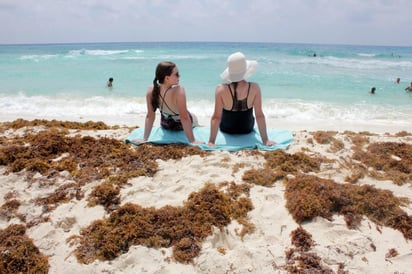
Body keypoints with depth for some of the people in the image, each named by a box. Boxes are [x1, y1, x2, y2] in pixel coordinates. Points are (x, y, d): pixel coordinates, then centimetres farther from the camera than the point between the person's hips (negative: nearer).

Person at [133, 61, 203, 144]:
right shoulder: (179, 91, -39)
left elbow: (150, 116, -19)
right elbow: (184, 117, -35)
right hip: (181, 125, -3)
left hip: (165, 125, 3)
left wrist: (145, 139, -11)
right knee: (194, 118, 34)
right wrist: (192, 140, -27)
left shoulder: (151, 91, -25)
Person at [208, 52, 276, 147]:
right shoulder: (255, 88, -27)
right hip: (247, 129, 1)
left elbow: (216, 117, -27)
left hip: (226, 129, 0)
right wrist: (265, 140, -16)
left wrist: (211, 141, -21)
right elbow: (259, 116, -24)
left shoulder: (221, 89, -30)